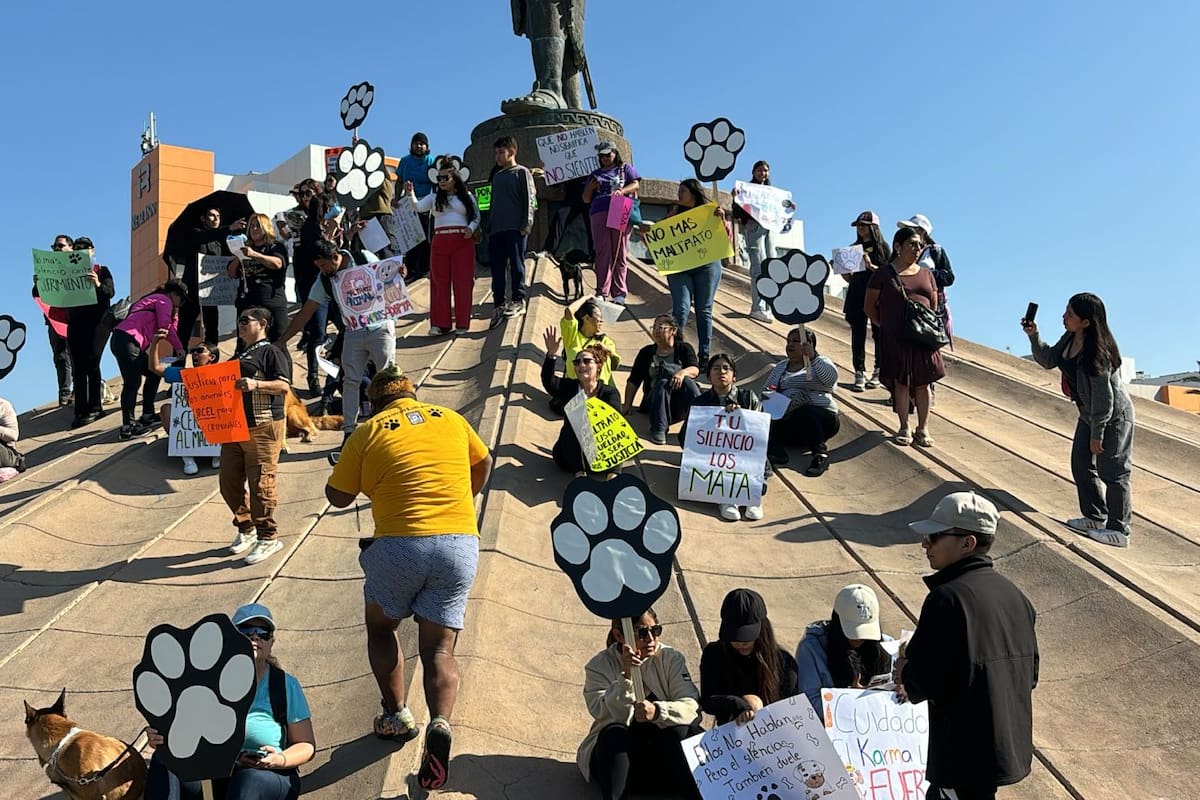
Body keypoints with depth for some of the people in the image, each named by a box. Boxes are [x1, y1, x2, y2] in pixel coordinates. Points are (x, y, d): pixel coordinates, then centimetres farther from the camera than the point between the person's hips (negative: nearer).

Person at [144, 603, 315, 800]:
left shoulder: (286, 685, -3)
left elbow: (307, 746, -2)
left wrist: (280, 760, -22)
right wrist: (161, 737, -23)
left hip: (271, 776, -3)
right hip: (215, 778, 3)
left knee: (247, 780, -37)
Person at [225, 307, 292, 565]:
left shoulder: (270, 352, -1)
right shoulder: (239, 357, 24)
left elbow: (284, 385, -14)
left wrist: (256, 384, -29)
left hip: (263, 427, -8)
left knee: (261, 483, -7)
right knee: (229, 483, 9)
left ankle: (268, 538, 2)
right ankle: (246, 529, 25)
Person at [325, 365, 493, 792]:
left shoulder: (368, 432, 3)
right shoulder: (451, 418, 12)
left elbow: (337, 497, 10)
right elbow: (483, 465, 27)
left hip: (399, 544, -2)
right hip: (460, 544, 2)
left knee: (380, 628, 25)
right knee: (439, 649, 10)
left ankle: (396, 715, 19)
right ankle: (440, 724, -13)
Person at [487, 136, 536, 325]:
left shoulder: (522, 172, 3)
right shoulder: (497, 176, 22)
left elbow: (530, 199, -4)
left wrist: (526, 224, -14)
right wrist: (489, 227, 16)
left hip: (515, 228, -6)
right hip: (496, 229, 6)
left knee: (516, 264, -4)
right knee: (497, 267, 3)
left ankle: (518, 300, 3)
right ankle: (499, 305, 6)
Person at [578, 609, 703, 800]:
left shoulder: (671, 658, -4)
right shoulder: (599, 666, -7)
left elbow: (691, 705, -17)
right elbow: (608, 716, -21)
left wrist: (657, 711, -36)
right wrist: (626, 676, -34)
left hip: (664, 752, 1)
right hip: (615, 753, -1)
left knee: (677, 730, -28)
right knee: (614, 733, -31)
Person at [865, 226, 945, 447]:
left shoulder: (926, 274, 13)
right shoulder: (884, 274, 0)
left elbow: (935, 306, 17)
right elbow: (869, 306, 4)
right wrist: (885, 325, 1)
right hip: (895, 338, -3)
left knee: (923, 382, 5)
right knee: (901, 382, 2)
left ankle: (923, 429, 14)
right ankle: (904, 428, 13)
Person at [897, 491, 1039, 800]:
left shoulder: (947, 598, -21)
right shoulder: (1012, 593, 4)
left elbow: (924, 682, -23)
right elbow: (1029, 675, 12)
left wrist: (905, 672, 0)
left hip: (967, 753, -8)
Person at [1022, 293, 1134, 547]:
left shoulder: (1098, 352, -29)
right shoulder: (1069, 340, -4)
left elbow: (1103, 396, -26)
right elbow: (1048, 360, 10)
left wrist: (1097, 434, -21)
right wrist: (1033, 336, -6)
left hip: (1114, 417, -9)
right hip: (1090, 414, 9)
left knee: (1112, 472, -2)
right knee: (1081, 464, 14)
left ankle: (1118, 530, 10)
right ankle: (1095, 517, 28)